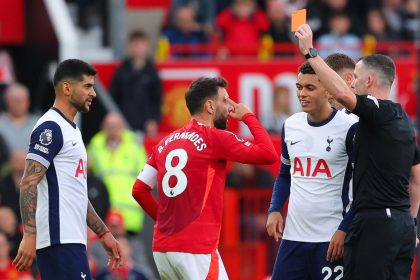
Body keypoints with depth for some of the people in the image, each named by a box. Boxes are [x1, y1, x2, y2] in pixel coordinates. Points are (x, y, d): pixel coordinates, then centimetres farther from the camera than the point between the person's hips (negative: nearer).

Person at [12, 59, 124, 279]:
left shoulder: (71, 129, 22)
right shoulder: (51, 128, -9)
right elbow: (29, 183, -18)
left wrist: (103, 233, 26)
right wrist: (29, 236, -26)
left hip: (70, 239, 10)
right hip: (61, 241, -10)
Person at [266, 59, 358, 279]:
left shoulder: (349, 128, -8)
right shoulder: (290, 125, 9)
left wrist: (344, 230, -12)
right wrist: (274, 210, 6)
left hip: (331, 238, -5)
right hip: (293, 236, 5)